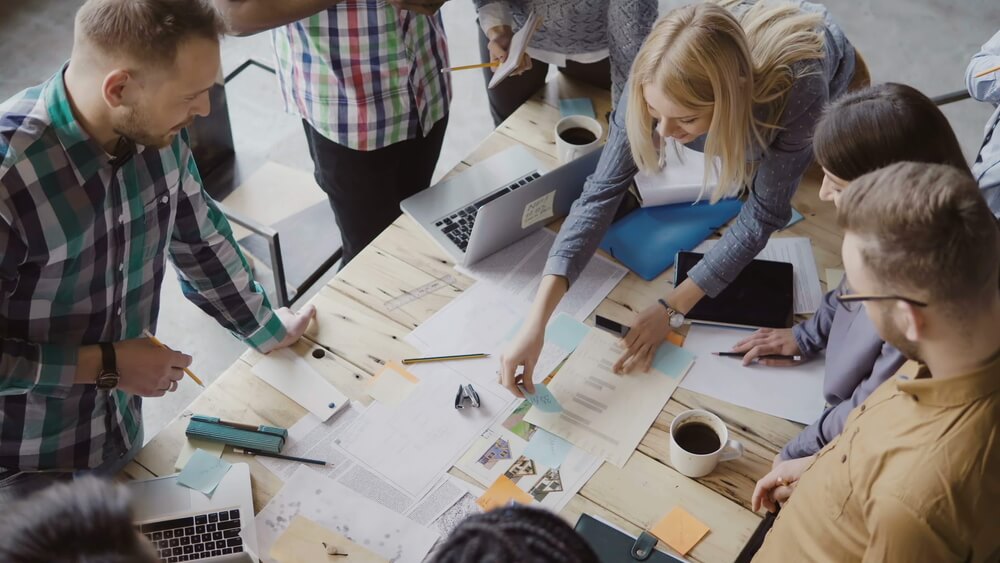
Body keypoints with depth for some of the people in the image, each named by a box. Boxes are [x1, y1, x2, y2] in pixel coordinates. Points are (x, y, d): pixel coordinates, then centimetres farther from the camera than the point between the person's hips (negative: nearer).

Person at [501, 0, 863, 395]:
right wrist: (536, 321, -47)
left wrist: (672, 309, -38)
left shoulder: (797, 90, -49)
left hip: (824, 62, -2)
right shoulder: (659, 79, -41)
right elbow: (603, 191, -39)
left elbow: (764, 213, -37)